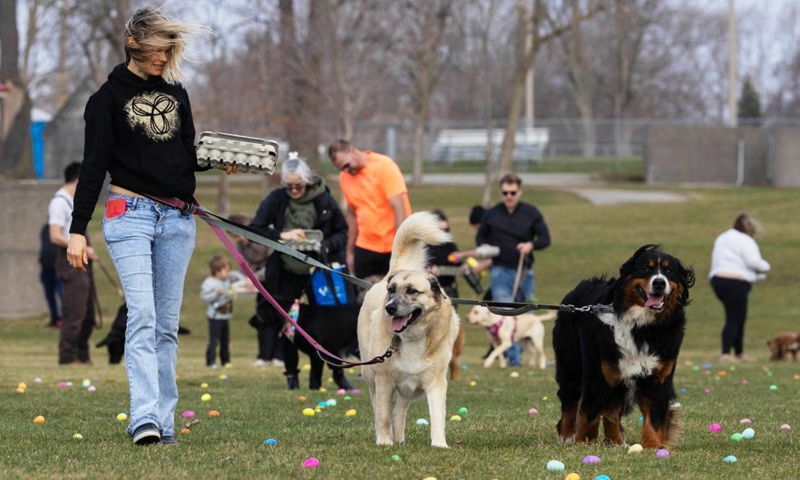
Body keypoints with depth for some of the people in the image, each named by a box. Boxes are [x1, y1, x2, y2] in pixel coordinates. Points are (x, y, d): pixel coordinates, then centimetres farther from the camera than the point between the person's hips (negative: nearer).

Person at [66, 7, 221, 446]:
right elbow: (93, 165, -3)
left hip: (177, 219, 5)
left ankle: (163, 422, 8)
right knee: (142, 314, -18)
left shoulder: (175, 92, 14)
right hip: (130, 214, -5)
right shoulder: (109, 97, 0)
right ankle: (144, 419, -26)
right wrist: (78, 229, -8)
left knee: (167, 323, 5)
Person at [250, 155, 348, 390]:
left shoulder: (324, 200, -6)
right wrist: (282, 235, -22)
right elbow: (254, 229, -7)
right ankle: (291, 375, 19)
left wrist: (327, 245, -18)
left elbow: (342, 232, 2)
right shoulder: (276, 200, -5)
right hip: (287, 272, 1)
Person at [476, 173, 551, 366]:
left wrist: (531, 245, -18)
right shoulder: (491, 214, 5)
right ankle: (513, 356, -13)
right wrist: (485, 248, -7)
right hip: (500, 272, -1)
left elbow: (545, 239, 3)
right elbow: (481, 237, 16)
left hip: (524, 271, 1)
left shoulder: (531, 213, 3)